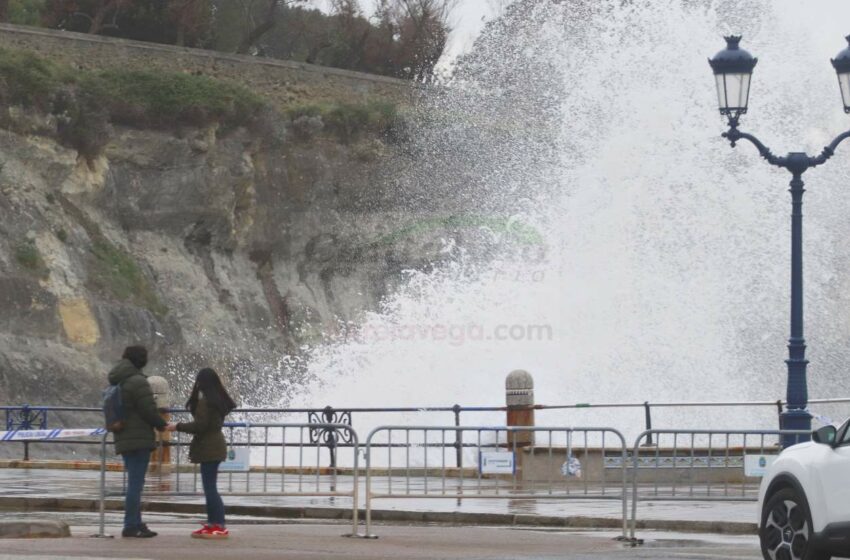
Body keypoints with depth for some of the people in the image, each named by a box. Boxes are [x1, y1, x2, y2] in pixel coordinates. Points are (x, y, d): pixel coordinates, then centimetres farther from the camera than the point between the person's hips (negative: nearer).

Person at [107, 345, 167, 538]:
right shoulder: (138, 381, -14)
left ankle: (135, 523, 21)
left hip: (123, 440, 9)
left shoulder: (117, 383, 14)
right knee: (136, 482, -7)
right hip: (139, 439, -9)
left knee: (135, 482, 16)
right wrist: (162, 425, 2)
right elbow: (149, 410, -16)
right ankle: (131, 526, -7)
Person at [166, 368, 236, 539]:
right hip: (214, 446, 10)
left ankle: (220, 526, -12)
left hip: (209, 448, -10)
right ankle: (212, 524, 17)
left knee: (210, 488, -9)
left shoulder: (205, 401, -16)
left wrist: (178, 427, -7)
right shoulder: (218, 400, 13)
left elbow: (200, 425, -18)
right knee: (210, 487, 14)